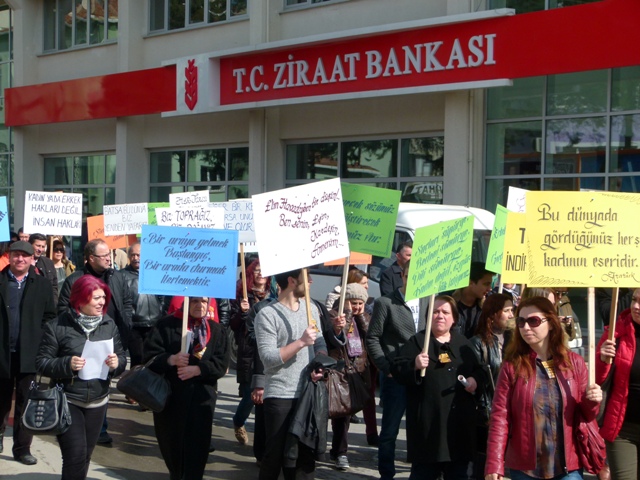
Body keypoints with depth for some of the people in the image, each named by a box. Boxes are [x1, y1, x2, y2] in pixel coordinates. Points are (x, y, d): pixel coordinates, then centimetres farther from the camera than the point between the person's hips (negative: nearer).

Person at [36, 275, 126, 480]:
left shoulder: (109, 325, 3)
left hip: (97, 402, 4)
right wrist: (66, 364, -24)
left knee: (85, 456, 13)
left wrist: (117, 363, -15)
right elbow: (42, 362, -8)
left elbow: (122, 358, 7)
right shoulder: (57, 326, -9)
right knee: (75, 456, -11)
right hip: (67, 401, -4)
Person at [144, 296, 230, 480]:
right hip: (170, 396, 0)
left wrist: (197, 370, -17)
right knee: (171, 444, 13)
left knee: (196, 448, -2)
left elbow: (221, 364, -2)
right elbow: (150, 355, -7)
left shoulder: (217, 330, 5)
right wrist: (171, 360, -24)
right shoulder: (166, 325, -1)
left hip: (202, 398, 0)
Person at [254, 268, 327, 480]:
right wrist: (301, 342, -21)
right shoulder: (267, 315, -10)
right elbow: (268, 357, -18)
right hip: (280, 395, -6)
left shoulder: (311, 308, 9)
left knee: (305, 452, 13)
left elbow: (320, 344, 12)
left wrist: (320, 366, -7)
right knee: (276, 453, 2)